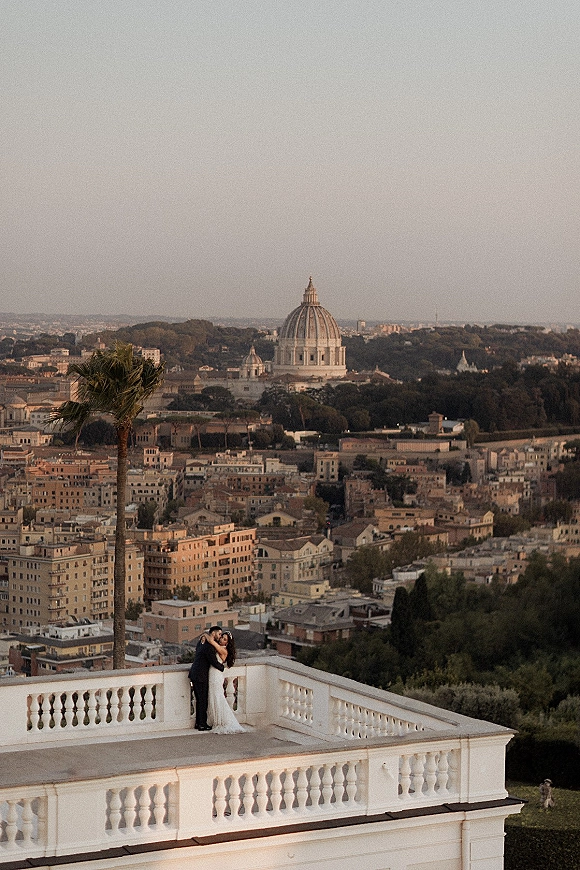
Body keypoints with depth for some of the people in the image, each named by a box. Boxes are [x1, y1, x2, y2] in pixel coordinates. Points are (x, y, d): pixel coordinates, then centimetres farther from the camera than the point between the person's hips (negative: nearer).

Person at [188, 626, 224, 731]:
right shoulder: (209, 647, -20)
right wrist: (222, 668, 5)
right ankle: (202, 724, 4)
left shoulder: (202, 641, 7)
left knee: (200, 700, 16)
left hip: (194, 674, 10)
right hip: (201, 677, -10)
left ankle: (199, 722, 21)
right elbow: (215, 663, -15)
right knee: (203, 701, -1)